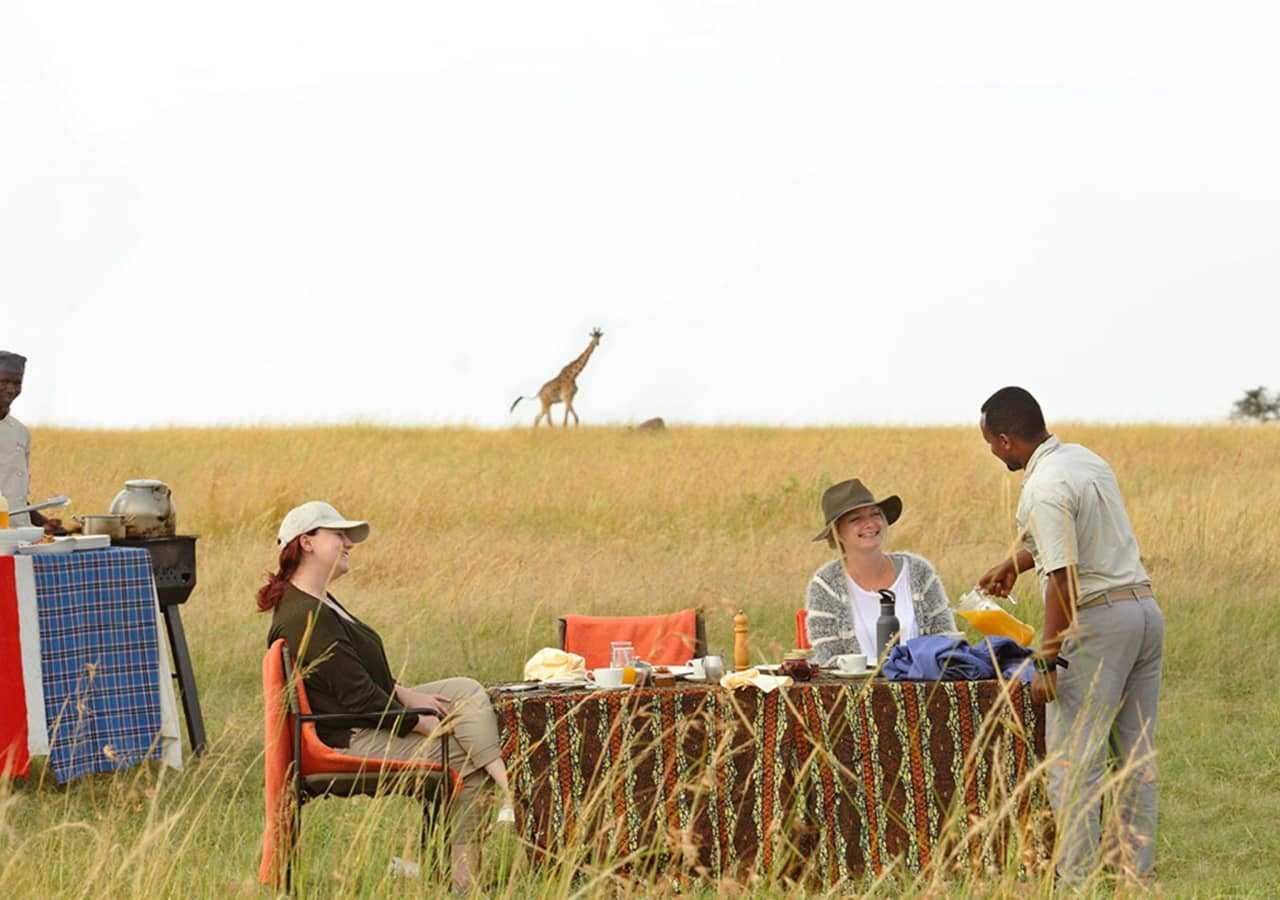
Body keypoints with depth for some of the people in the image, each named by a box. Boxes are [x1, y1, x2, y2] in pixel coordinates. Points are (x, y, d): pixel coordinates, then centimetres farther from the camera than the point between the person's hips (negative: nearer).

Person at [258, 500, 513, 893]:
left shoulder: (317, 603, 14)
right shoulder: (304, 620, -22)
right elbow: (359, 696, -23)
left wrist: (405, 695, 6)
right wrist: (424, 724, -14)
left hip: (374, 715, 11)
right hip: (351, 741, -11)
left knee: (468, 691, 0)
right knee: (466, 754, -10)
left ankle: (511, 791, -12)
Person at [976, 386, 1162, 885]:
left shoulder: (1044, 489, -16)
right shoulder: (1086, 459, 12)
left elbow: (1063, 579, -21)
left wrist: (1047, 661, -17)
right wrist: (1015, 562, 44)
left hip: (1097, 620, -9)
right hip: (1145, 608, 9)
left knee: (1074, 760, -5)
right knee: (1137, 754, 11)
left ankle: (1078, 878, -8)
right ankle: (1139, 873, 14)